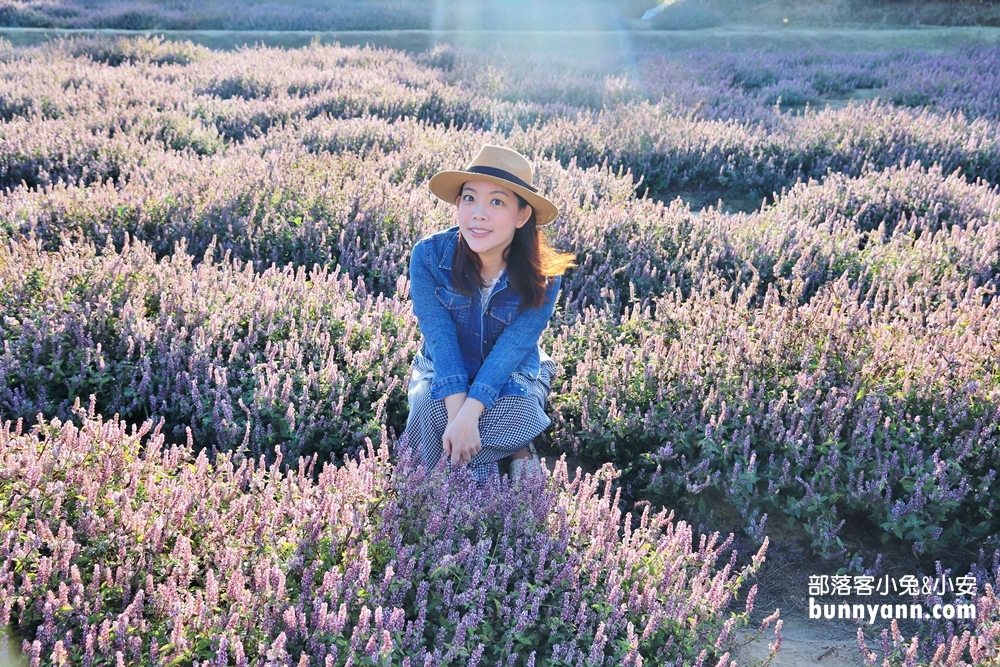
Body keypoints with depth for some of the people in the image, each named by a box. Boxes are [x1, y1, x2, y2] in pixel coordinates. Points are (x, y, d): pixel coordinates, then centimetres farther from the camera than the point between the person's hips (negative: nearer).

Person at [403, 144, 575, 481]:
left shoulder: (543, 276, -20)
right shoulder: (428, 255, -20)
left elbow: (513, 347, -26)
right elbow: (439, 337, -24)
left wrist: (468, 416, -38)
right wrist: (456, 414, -35)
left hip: (512, 376, -1)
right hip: (443, 374, 1)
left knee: (518, 414, -33)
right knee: (429, 406, -32)